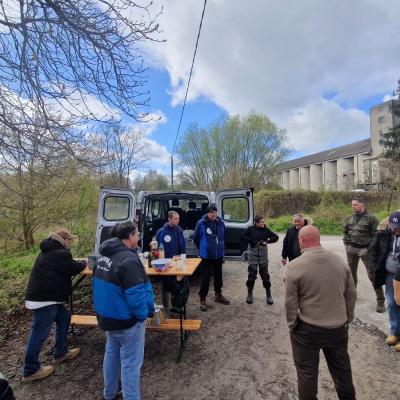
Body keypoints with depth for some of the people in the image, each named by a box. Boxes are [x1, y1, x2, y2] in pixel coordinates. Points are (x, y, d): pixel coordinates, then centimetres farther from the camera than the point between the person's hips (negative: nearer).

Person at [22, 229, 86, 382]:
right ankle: (30, 371, 18)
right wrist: (83, 263, 7)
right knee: (39, 334, 2)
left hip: (43, 296, 11)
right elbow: (74, 268, -12)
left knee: (64, 317, 20)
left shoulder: (50, 251, 14)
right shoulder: (60, 254, -19)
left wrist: (78, 263, 8)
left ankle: (60, 353, 32)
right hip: (44, 300, -11)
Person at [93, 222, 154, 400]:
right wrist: (144, 314, -13)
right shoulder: (128, 260, -29)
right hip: (126, 319, -9)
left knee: (111, 353, 26)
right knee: (130, 362, 7)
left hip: (107, 315, 9)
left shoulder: (104, 255, 2)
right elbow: (135, 295, -30)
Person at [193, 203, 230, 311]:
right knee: (205, 278, 0)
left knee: (218, 276, 18)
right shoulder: (201, 223, -14)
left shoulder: (220, 223, -1)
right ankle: (202, 299, 16)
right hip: (206, 256, -4)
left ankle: (218, 295, 37)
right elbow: (195, 238, -2)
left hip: (219, 255, 5)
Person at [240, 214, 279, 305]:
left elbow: (276, 237, 2)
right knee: (251, 275, 5)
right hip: (252, 257, -1)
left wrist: (267, 241, -14)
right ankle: (249, 295, 24)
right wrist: (253, 241, -17)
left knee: (265, 275, 7)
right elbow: (242, 237, -9)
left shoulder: (266, 230, 0)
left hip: (263, 257, 1)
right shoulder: (250, 229, -5)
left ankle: (269, 295, 23)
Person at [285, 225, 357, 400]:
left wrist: (292, 325, 1)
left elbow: (290, 302, -15)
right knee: (341, 368, 27)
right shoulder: (340, 261, -6)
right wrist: (347, 318, 16)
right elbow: (351, 294, 3)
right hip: (338, 327, 5)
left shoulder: (295, 266, -20)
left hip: (307, 329, -4)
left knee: (307, 371, 16)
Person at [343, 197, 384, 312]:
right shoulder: (350, 218, 7)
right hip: (351, 248, 5)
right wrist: (346, 245, 8)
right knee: (351, 273, 15)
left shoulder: (370, 218, -8)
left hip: (365, 249, -5)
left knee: (373, 275, 0)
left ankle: (380, 300, 12)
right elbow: (346, 232, 15)